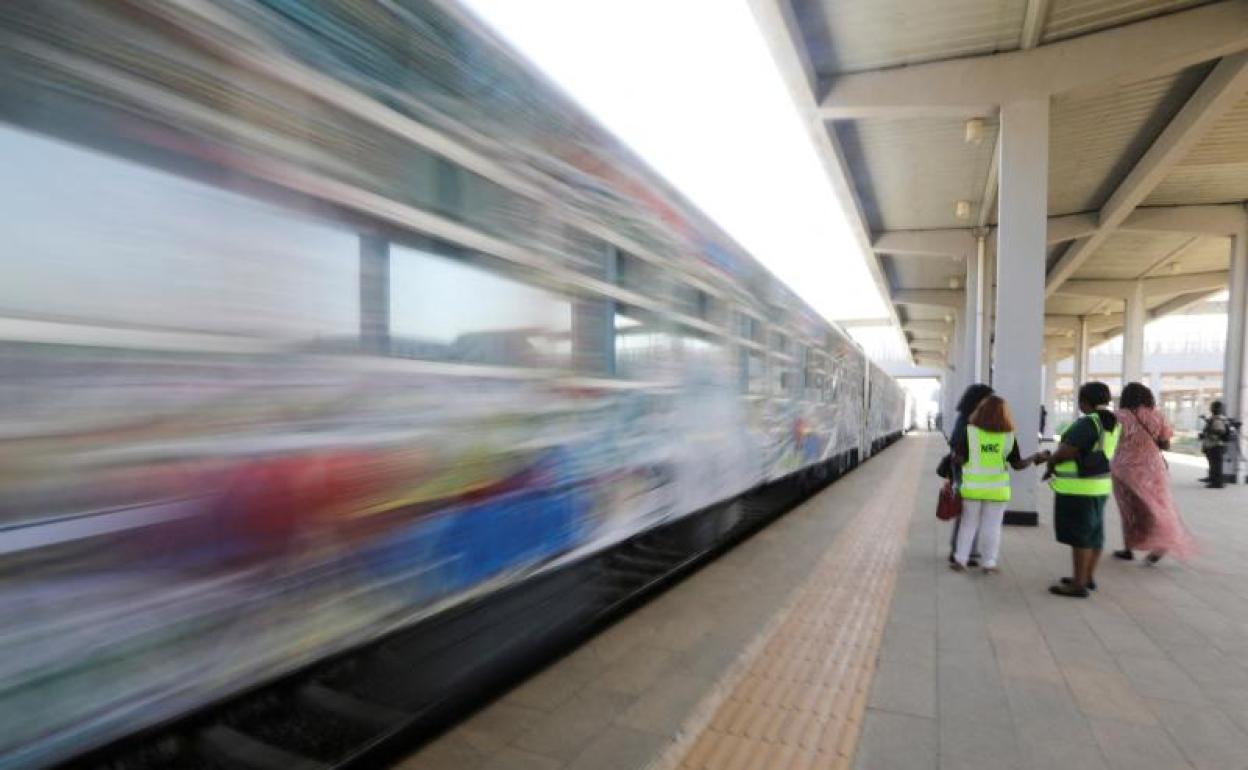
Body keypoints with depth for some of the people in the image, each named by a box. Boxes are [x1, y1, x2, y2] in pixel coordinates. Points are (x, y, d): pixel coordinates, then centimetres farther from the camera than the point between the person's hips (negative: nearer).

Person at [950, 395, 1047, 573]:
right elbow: (1018, 464, -1)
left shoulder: (969, 431, -10)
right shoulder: (1009, 436, -6)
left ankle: (960, 560, 17)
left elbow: (958, 460, -13)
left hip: (972, 487, 0)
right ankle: (989, 564, 16)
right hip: (997, 489, 0)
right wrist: (1035, 457, 15)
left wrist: (953, 455, 8)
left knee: (968, 524, 12)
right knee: (992, 527, 10)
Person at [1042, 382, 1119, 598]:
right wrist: (1056, 462, 14)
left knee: (1079, 535, -3)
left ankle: (1079, 584, 3)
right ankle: (1088, 577, 28)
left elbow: (1066, 452, -22)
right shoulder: (1111, 422, 10)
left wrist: (1050, 463, -3)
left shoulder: (1087, 423, -20)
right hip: (1098, 484, 9)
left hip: (1079, 487, -9)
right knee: (1094, 533, 16)